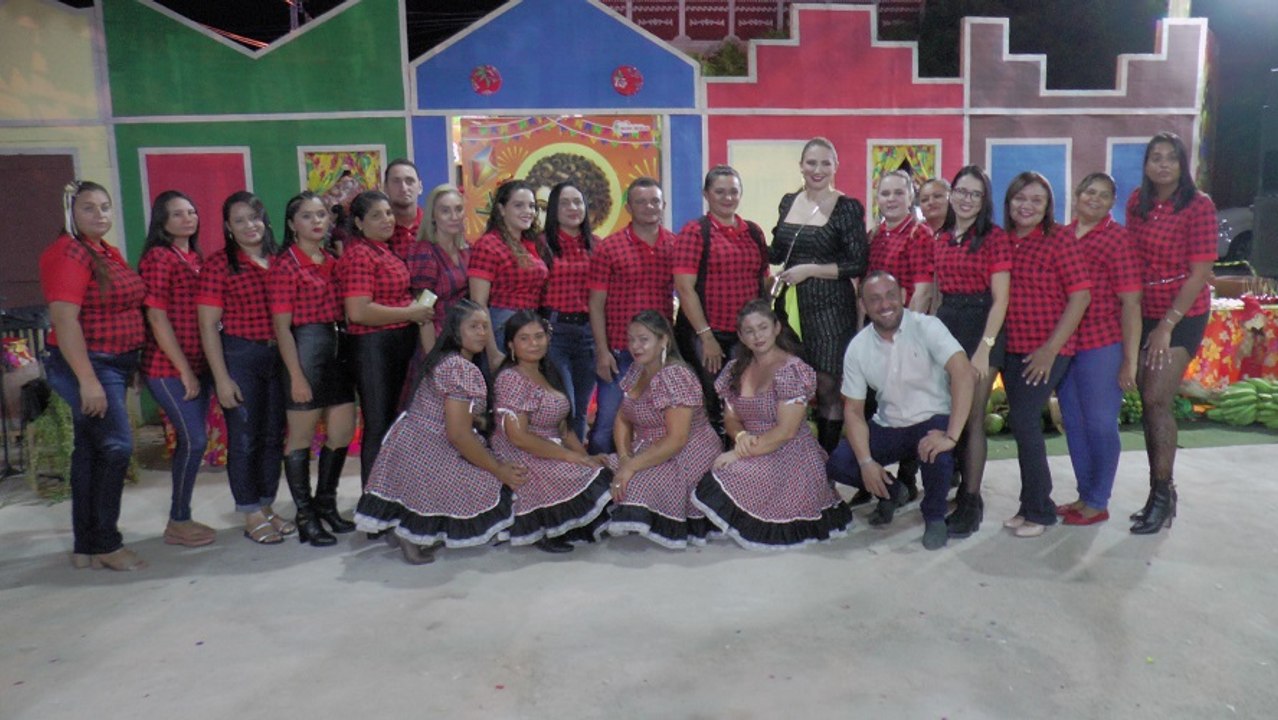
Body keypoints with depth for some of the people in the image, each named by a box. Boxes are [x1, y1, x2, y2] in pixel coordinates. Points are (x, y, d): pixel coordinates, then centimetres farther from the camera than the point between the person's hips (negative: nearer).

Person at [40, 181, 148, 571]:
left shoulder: (109, 252, 12)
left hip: (114, 364, 9)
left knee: (90, 451, 11)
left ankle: (86, 548, 19)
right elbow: (64, 319, -20)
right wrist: (87, 380, -24)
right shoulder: (68, 253, -13)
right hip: (86, 364, -9)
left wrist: (133, 365, 15)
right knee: (117, 446, -10)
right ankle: (106, 544, 4)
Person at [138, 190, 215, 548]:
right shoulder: (158, 257, -8)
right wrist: (184, 370, -14)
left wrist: (197, 369, 13)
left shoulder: (194, 257, 14)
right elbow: (157, 318, -13)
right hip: (169, 367, -7)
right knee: (194, 440, -7)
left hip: (197, 365, 8)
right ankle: (178, 522, 6)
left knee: (191, 440, 10)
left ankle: (181, 519, 21)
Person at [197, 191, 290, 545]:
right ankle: (252, 517, 16)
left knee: (273, 436, 11)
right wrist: (221, 378, -12)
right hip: (238, 356, -5)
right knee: (244, 438, 3)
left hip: (277, 356, 5)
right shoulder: (218, 263, -6)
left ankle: (267, 508, 26)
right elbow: (208, 325, -8)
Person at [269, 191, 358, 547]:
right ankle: (305, 516, 16)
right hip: (303, 349, -7)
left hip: (336, 347, 7)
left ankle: (325, 504, 30)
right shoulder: (285, 265, -9)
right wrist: (296, 376, -17)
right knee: (302, 437, 3)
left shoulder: (333, 261, 13)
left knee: (343, 431, 10)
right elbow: (281, 326, -12)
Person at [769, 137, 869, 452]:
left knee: (827, 387, -2)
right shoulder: (789, 202, 10)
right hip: (791, 305, 5)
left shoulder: (847, 208, -5)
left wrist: (809, 270, -15)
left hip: (830, 308, -5)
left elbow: (858, 265, -9)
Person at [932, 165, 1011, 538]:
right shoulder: (941, 238, 11)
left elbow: (1000, 298, -10)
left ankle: (971, 501, 8)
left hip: (981, 327, -5)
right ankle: (951, 489, 25)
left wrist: (984, 348, -17)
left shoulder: (995, 238, -5)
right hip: (944, 326, 5)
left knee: (971, 417, -2)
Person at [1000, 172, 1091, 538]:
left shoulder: (1058, 239, -6)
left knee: (1023, 419, -11)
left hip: (1047, 350, -5)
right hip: (1012, 349, 5)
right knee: (1024, 423, 10)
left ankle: (1038, 511, 5)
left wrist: (1051, 349, -13)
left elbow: (1081, 295, -9)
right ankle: (1031, 505, 24)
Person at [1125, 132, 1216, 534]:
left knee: (1157, 400, -12)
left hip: (1183, 316, -5)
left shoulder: (1199, 206, -11)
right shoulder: (1137, 202, 4)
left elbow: (1200, 274, -13)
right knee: (1149, 403, 7)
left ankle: (1162, 494, 2)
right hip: (1144, 313, 5)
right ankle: (1160, 494, 19)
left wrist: (1167, 325, -16)